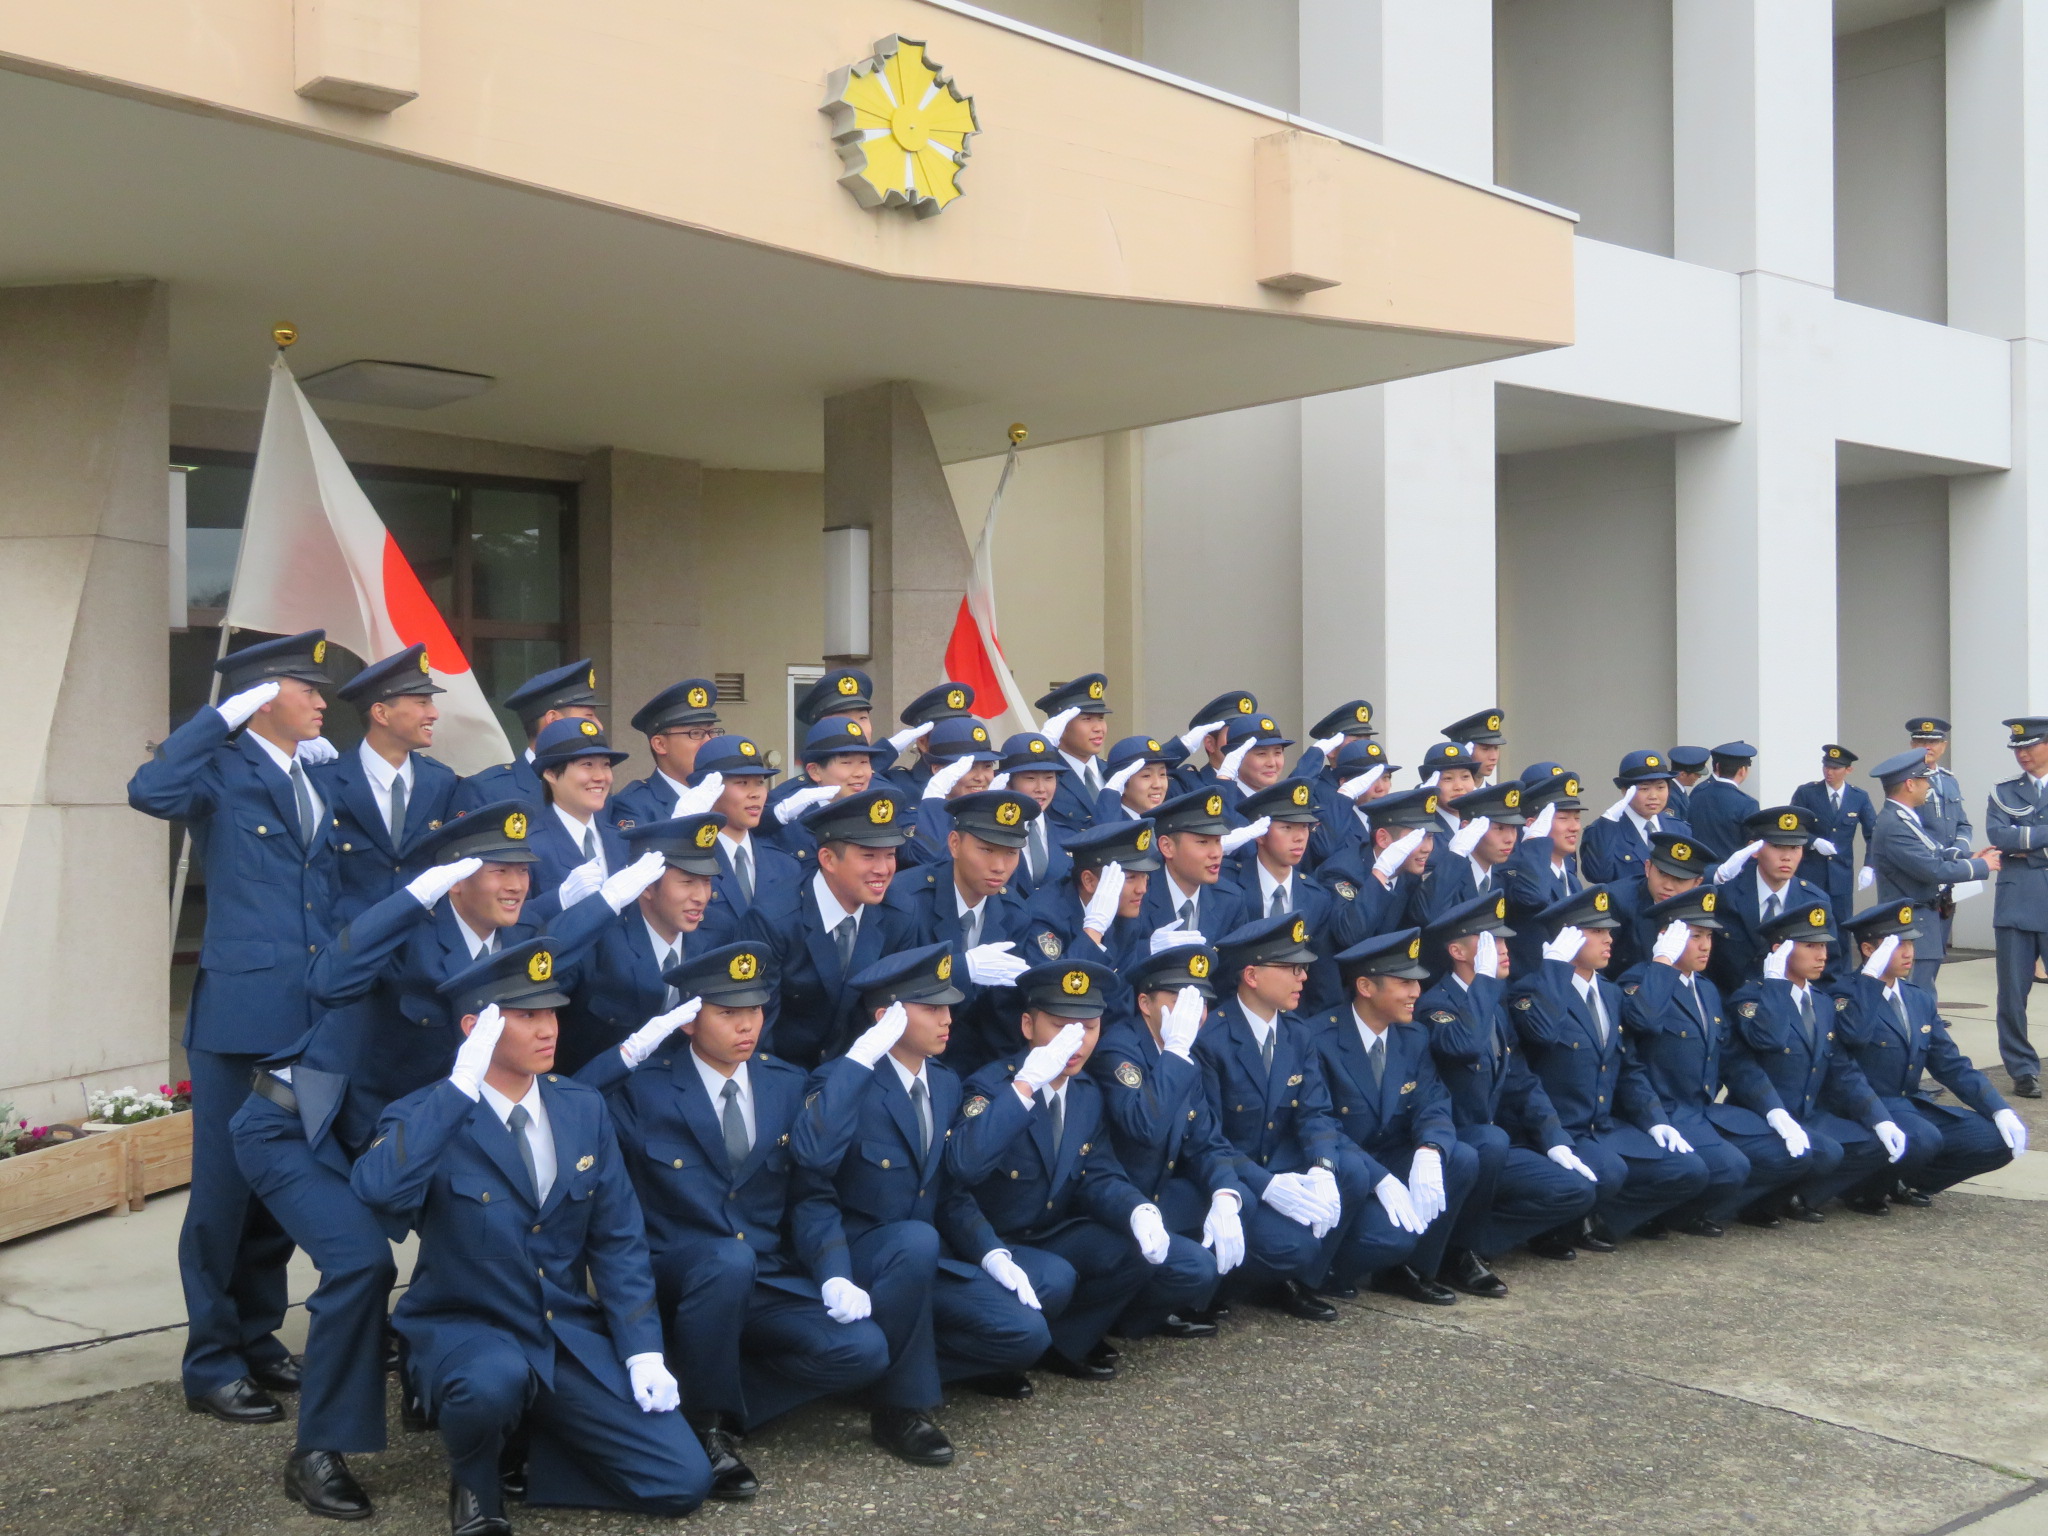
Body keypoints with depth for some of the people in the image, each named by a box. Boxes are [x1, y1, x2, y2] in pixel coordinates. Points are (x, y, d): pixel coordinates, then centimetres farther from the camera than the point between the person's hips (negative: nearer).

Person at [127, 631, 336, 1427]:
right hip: (240, 1011, -7)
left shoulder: (321, 780, 14)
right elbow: (150, 791, -28)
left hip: (312, 1017, 7)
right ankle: (212, 1363, 13)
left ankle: (258, 1337, 30)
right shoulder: (223, 771, -6)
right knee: (225, 1190, 1)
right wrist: (226, 714, -21)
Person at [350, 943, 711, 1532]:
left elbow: (618, 1240, 4)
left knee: (682, 1482, -8)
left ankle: (533, 1448, 15)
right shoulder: (424, 1117, -12)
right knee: (494, 1380, -40)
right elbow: (379, 1191, -35)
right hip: (465, 1331, -4)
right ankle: (475, 1484, -5)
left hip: (574, 1340, 4)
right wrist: (461, 1086, -32)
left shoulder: (584, 1109, 2)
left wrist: (642, 1350, -7)